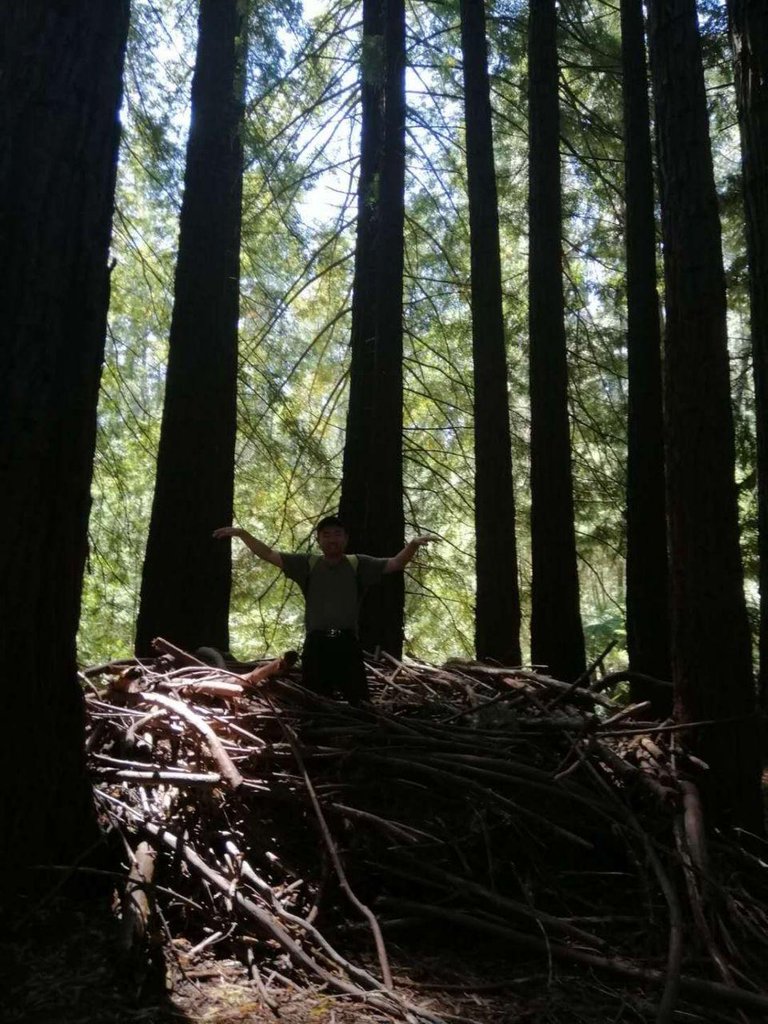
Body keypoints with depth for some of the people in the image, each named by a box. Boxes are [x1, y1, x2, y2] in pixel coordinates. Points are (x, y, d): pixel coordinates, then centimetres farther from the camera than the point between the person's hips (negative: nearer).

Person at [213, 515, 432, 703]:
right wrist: (242, 533, -6)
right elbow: (268, 555, 5)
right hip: (316, 645, 1)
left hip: (347, 644, -1)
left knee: (360, 702, 1)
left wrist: (413, 544, -20)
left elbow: (395, 564, -1)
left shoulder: (358, 565, 6)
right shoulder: (308, 564, 8)